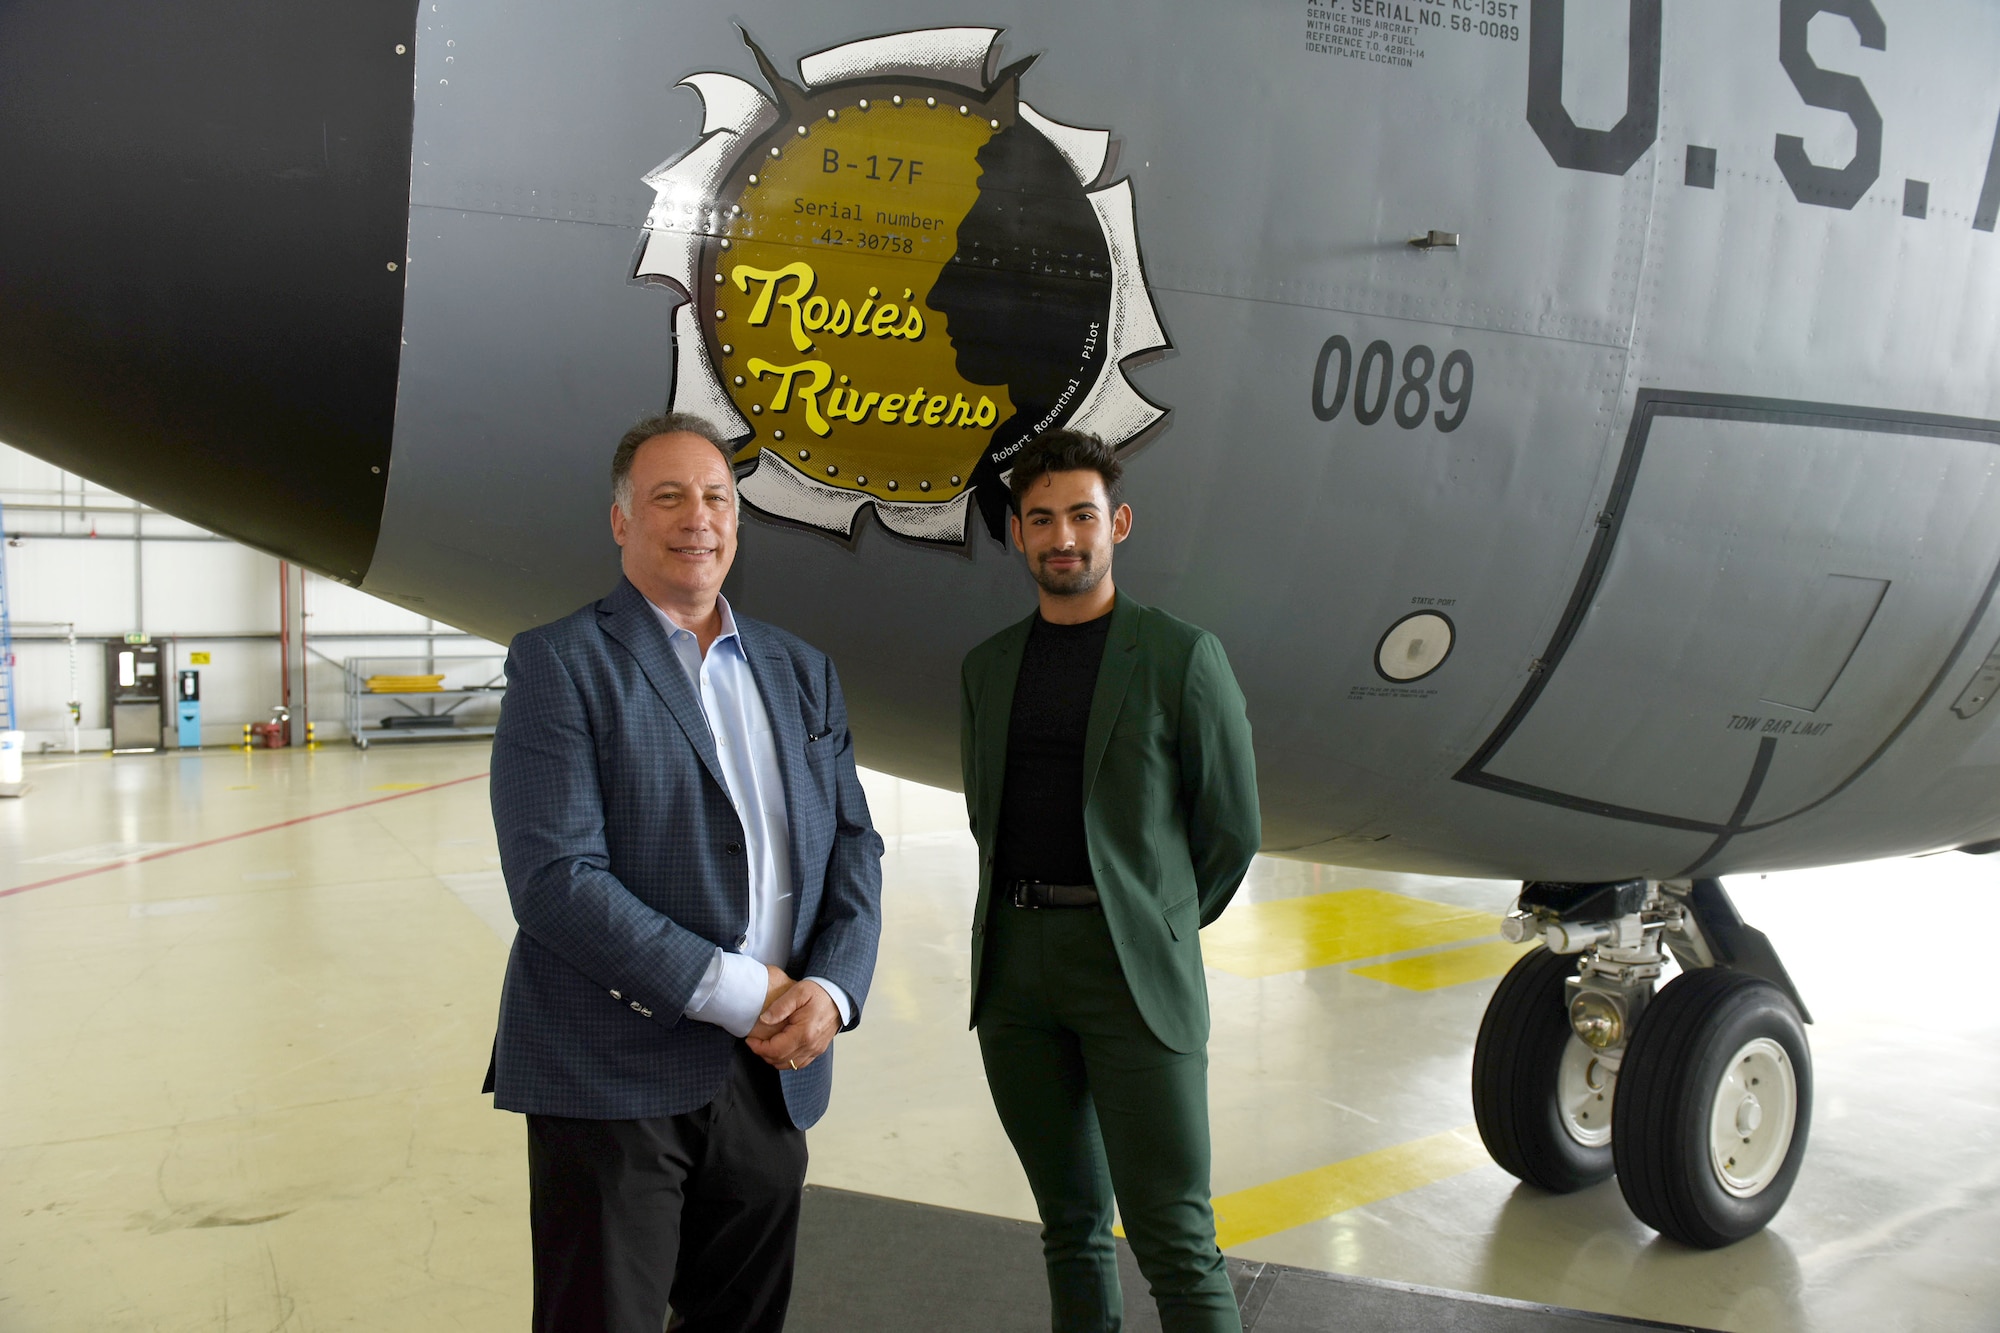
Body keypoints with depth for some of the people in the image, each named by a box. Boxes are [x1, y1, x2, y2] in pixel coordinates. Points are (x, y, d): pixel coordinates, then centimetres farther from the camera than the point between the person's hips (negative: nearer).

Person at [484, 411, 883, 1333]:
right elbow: (554, 876, -14)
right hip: (614, 1080, -5)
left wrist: (831, 990, -8)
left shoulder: (802, 672, 12)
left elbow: (853, 847, 10)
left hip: (773, 1071, 5)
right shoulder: (559, 663, -5)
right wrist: (731, 991, -16)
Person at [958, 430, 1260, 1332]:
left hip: (1132, 967, -4)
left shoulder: (1180, 656, -2)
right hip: (1012, 965, 4)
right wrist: (1026, 922, 14)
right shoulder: (987, 667, 11)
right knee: (1070, 1225, 13)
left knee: (1174, 1244, -4)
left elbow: (1229, 828, 3)